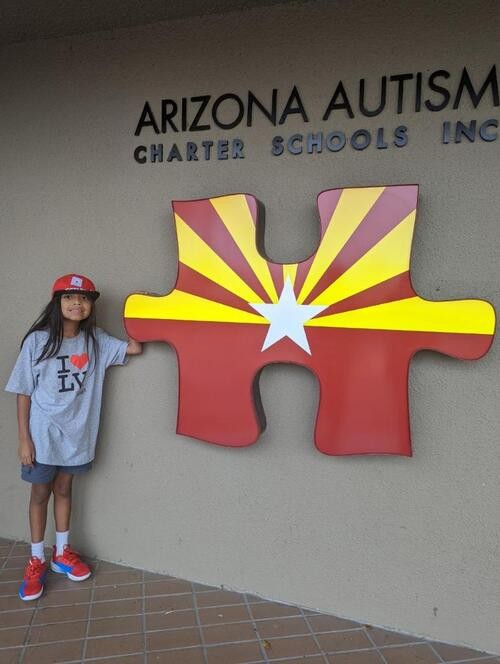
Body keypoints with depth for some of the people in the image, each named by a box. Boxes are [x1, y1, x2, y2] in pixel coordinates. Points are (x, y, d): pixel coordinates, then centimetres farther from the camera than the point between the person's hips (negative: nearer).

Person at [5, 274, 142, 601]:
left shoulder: (96, 341, -4)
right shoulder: (38, 340, -12)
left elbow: (135, 348, -14)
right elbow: (23, 392, -8)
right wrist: (24, 438, -9)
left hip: (76, 433, 3)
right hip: (43, 434, -2)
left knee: (64, 490, 19)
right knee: (40, 493, 12)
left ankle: (62, 553, 37)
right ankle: (37, 561, 30)